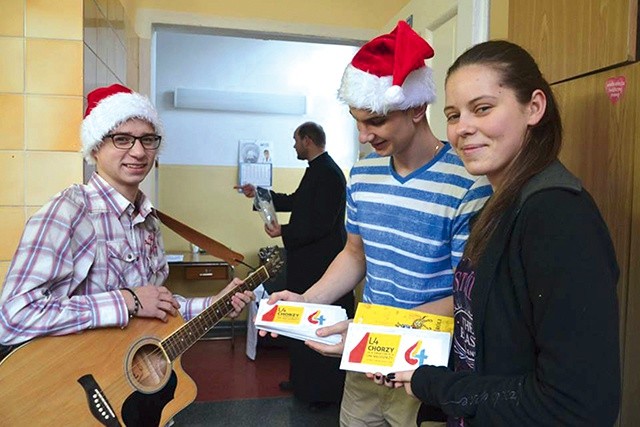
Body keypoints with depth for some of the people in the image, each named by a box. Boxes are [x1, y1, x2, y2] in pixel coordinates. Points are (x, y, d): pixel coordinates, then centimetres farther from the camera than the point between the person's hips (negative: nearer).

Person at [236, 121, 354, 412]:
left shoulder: (329, 173, -19)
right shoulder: (316, 170, 12)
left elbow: (321, 224, -24)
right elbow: (293, 202, 21)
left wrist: (284, 231, -17)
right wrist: (258, 194, 25)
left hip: (320, 265, -10)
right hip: (306, 261, 10)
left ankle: (325, 391, 18)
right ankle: (303, 380, 36)